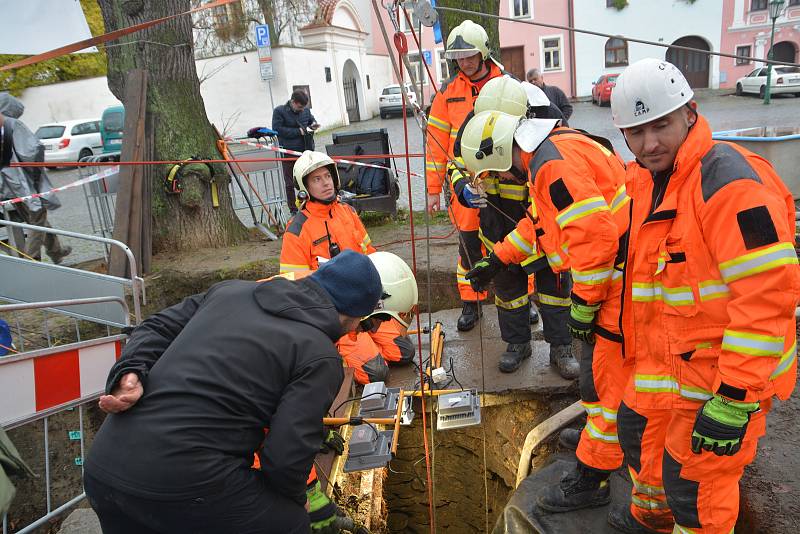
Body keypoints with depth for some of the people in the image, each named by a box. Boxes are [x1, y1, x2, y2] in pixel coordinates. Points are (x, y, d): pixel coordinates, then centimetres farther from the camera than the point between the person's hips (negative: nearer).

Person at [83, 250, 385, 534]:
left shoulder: (232, 289, 11)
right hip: (184, 482, -7)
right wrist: (296, 499, 8)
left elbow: (157, 328, 11)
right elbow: (287, 458, -11)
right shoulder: (321, 359, -8)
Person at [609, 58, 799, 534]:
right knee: (640, 430, 25)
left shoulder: (729, 180, -24)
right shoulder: (646, 180, 5)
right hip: (667, 357, 9)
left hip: (726, 370, -9)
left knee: (693, 477, 4)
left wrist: (735, 400, -26)